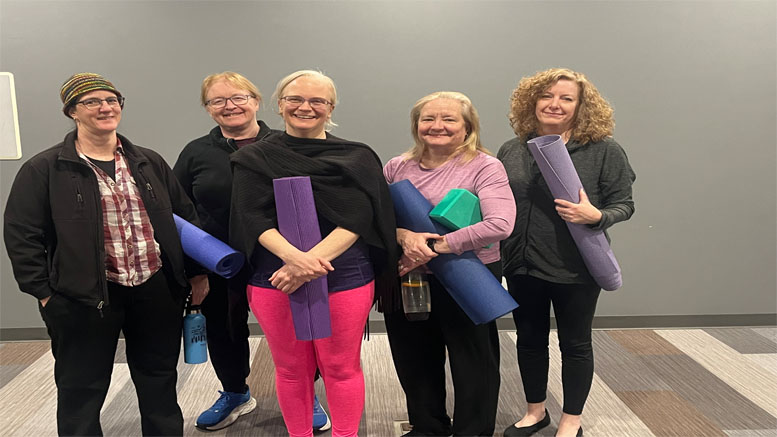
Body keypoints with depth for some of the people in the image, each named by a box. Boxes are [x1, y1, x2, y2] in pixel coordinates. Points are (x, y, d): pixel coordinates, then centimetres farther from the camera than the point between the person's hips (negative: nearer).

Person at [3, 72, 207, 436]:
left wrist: (196, 271, 9)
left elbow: (185, 216, 14)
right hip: (84, 297, -3)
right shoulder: (44, 169, -3)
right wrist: (44, 292, -7)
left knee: (160, 383, 16)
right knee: (81, 390, 10)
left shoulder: (150, 163, 10)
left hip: (157, 291, 4)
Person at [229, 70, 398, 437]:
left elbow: (358, 218, -7)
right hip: (274, 279, 1)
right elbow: (253, 218, -7)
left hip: (344, 278, 0)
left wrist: (313, 260, -22)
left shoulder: (357, 159, 4)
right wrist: (294, 256, -26)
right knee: (291, 369, 13)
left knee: (340, 368, 9)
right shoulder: (255, 159, 5)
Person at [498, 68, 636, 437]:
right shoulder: (510, 151, 5)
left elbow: (624, 204, -5)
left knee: (575, 343, 11)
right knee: (529, 339, 16)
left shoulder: (604, 151, -6)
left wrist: (595, 216, -25)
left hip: (575, 268, -4)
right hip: (522, 266, 4)